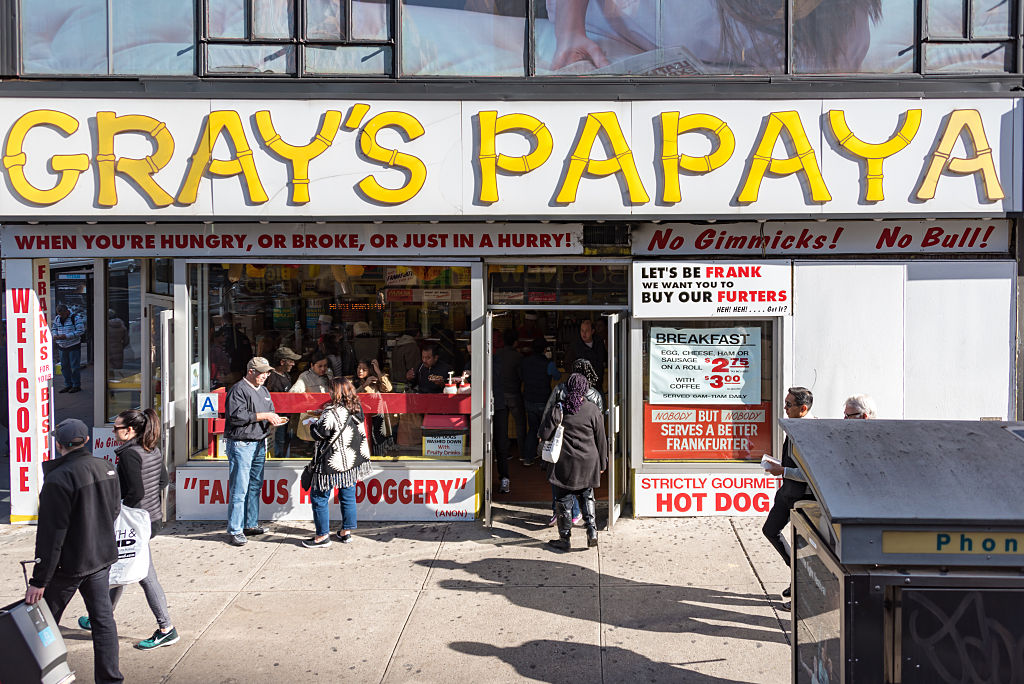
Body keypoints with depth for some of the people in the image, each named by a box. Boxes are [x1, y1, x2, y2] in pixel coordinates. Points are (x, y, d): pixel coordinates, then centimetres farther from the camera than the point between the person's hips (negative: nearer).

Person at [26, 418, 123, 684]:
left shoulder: (58, 479, -22)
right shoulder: (106, 468, -1)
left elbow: (51, 535, -21)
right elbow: (114, 511, 12)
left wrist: (39, 581, -16)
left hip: (68, 564, -6)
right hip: (101, 557, 6)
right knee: (103, 618, 12)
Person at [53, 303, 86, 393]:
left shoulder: (75, 318, -11)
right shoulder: (57, 318, 9)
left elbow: (81, 331, -16)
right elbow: (54, 328, 21)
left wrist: (67, 336, -22)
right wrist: (55, 335, -3)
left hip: (73, 346, -6)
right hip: (62, 346, 6)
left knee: (75, 367, -2)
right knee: (64, 367, 10)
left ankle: (76, 386, 6)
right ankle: (68, 385, 19)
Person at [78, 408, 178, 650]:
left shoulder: (129, 454, -19)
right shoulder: (154, 451, 6)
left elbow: (135, 492, -24)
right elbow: (163, 481, 14)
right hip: (154, 518, 9)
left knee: (145, 575, 0)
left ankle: (166, 629, 4)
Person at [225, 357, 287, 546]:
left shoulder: (263, 391, 17)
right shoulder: (238, 390, -10)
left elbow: (270, 412, 27)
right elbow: (237, 416, -21)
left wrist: (275, 420, 4)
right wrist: (263, 416, -18)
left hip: (259, 444, 8)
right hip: (241, 444, -8)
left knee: (255, 486, 13)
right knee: (239, 489, -7)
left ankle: (251, 525, 22)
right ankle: (234, 531, -3)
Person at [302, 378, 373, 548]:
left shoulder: (331, 412, -20)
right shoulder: (357, 409, 4)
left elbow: (318, 433, -19)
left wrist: (315, 422, 5)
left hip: (333, 463, -8)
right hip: (353, 461, 8)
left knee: (319, 497, 4)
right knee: (348, 496, 16)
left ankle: (322, 536, 8)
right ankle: (346, 532, 23)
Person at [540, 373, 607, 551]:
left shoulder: (559, 410, -10)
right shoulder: (593, 411, -5)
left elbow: (545, 434, -7)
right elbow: (601, 440, 2)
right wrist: (602, 463, 14)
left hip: (565, 463, -2)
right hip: (588, 463, 2)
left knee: (564, 500, 8)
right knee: (586, 496, 20)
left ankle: (564, 538, 13)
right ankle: (592, 530, 8)